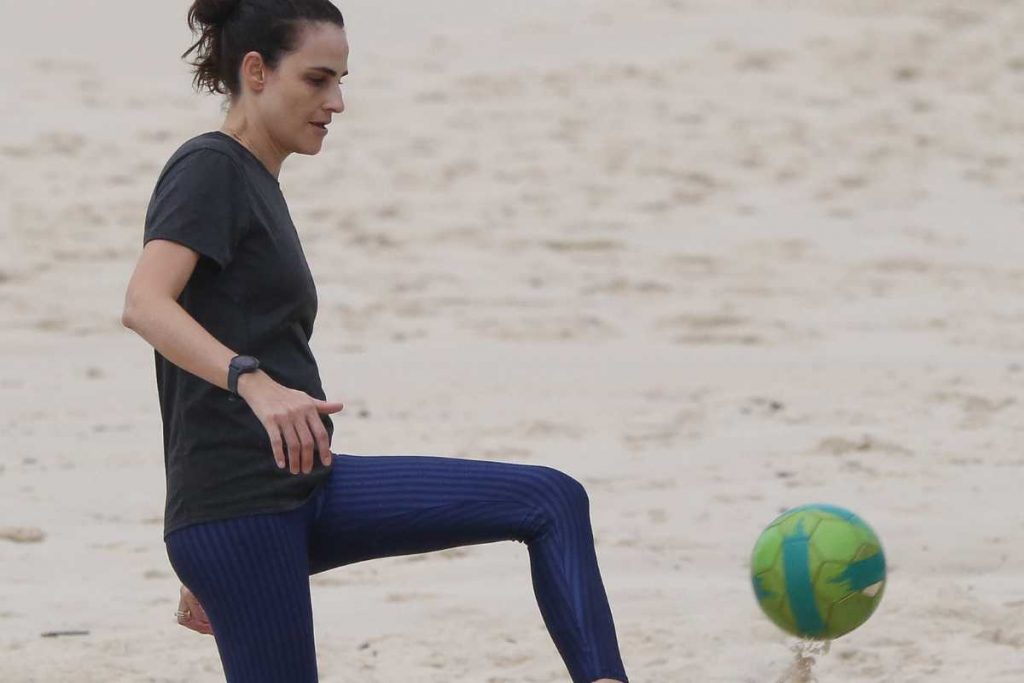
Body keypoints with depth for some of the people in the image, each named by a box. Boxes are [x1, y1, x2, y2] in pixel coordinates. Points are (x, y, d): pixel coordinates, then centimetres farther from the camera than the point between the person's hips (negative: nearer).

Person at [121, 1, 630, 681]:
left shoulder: (257, 185, 22)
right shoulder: (207, 170, -6)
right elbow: (145, 304, -25)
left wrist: (208, 565, 28)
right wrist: (254, 383, -42)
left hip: (306, 492, 9)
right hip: (234, 505, -9)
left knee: (551, 501, -3)